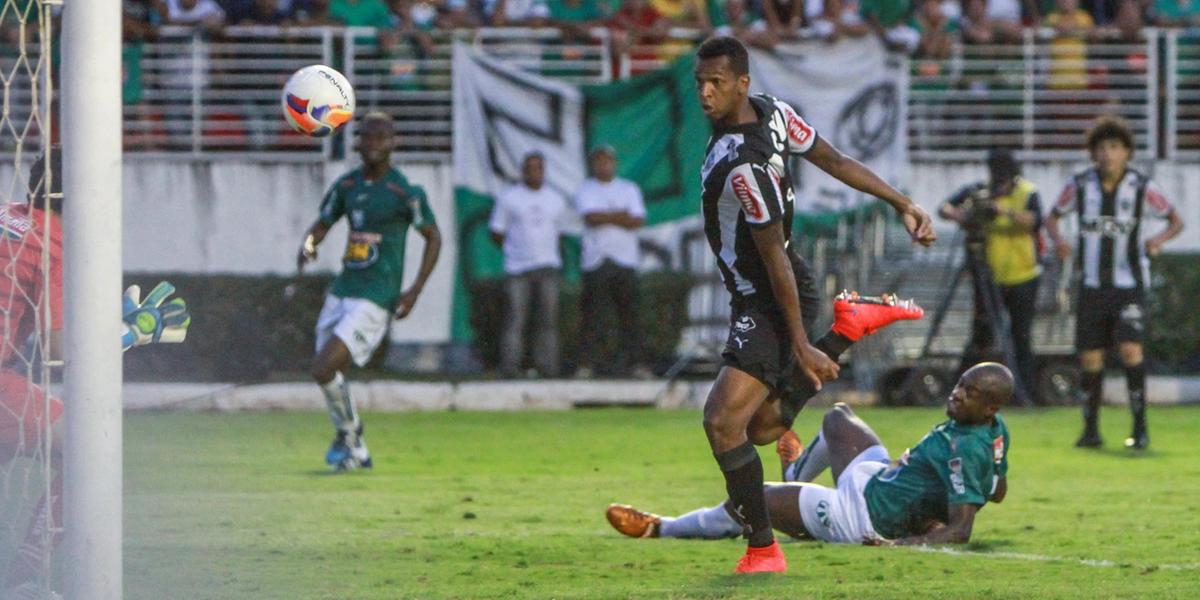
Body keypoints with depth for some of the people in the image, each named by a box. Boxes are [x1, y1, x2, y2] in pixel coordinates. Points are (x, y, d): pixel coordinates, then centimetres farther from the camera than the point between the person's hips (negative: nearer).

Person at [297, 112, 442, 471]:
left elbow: (433, 237, -1)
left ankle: (347, 435, 8)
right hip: (342, 292, 7)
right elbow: (322, 224, 18)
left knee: (324, 369, -17)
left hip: (375, 300, -7)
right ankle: (356, 452, 30)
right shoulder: (347, 186, 8)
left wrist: (415, 291, -7)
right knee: (327, 372, 12)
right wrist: (308, 245, -6)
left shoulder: (405, 192, -9)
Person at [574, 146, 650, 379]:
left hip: (625, 260, 2)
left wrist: (605, 217, -5)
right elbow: (591, 217, -9)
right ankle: (587, 362, -6)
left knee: (629, 311, -2)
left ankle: (634, 360, -2)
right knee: (592, 313, -7)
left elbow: (638, 221, 0)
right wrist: (620, 216, -3)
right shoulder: (585, 190, 9)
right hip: (595, 259, -2)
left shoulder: (629, 189, 14)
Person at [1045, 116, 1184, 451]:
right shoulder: (1079, 185, -1)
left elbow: (1176, 221, 5)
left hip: (1129, 285, -2)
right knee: (1090, 357, 2)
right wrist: (1057, 240, -9)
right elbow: (1053, 216, 13)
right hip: (1092, 284, 2)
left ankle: (1140, 429, -11)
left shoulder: (1141, 188, -6)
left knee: (1129, 349, -18)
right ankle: (1091, 430, 16)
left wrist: (1158, 240, -16)